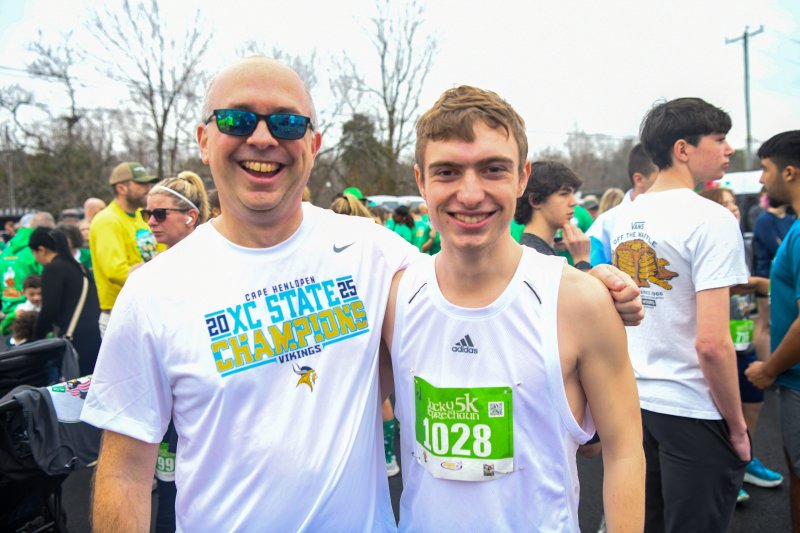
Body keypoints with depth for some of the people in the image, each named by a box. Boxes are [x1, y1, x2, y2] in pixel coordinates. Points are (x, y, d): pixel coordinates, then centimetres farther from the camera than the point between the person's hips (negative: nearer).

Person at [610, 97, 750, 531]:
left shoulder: (624, 217, 5)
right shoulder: (711, 219, -17)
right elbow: (712, 343, -22)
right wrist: (737, 427, -11)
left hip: (634, 401, 7)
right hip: (693, 413, -7)